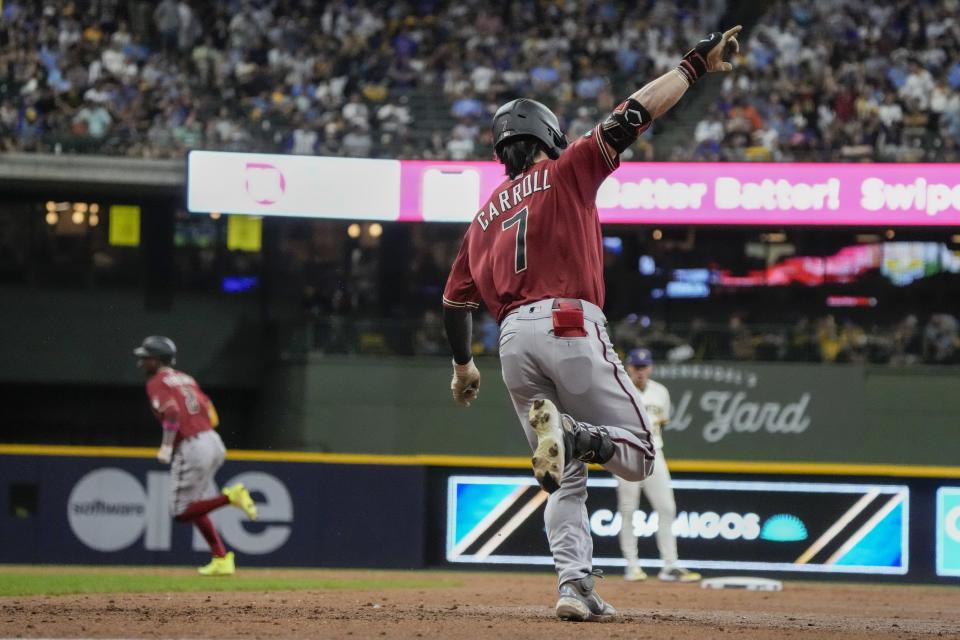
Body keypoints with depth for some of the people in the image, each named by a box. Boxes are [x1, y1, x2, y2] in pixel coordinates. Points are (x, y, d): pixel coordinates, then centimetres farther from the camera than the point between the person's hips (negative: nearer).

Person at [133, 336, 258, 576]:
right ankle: (222, 560, 12)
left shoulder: (157, 383, -5)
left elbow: (172, 414, -21)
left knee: (181, 512, -1)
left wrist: (166, 446, -15)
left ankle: (230, 496, -17)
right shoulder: (186, 379, 20)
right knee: (196, 507, 19)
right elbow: (211, 415, 16)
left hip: (191, 447, -9)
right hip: (214, 443, 9)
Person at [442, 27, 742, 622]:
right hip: (570, 326, -5)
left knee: (566, 479, 13)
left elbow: (455, 300, 25)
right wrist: (695, 65, 4)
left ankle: (576, 585, -7)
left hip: (513, 338, 5)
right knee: (638, 455, 0)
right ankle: (571, 433, -31)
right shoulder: (567, 172, 11)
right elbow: (629, 119, 0)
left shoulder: (485, 217, 24)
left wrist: (463, 364, 41)